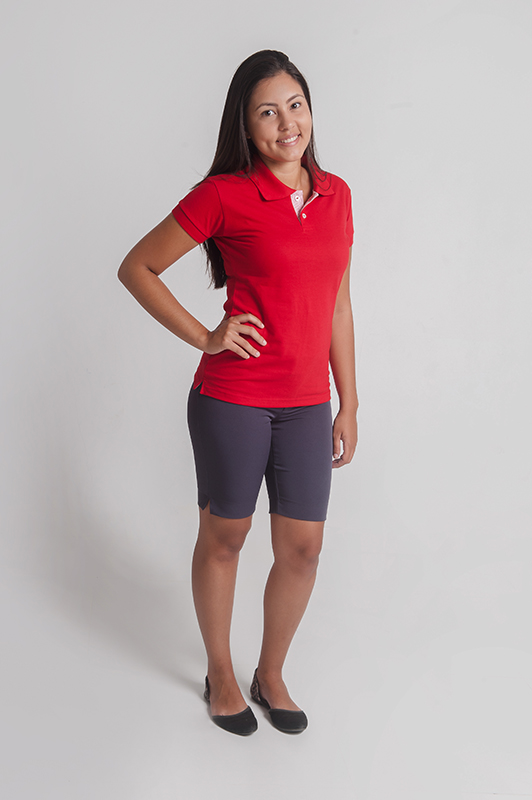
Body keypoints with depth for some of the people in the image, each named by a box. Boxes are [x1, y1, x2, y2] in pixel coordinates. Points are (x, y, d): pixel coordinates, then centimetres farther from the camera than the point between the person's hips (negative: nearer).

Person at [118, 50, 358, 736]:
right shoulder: (224, 195, -9)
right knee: (223, 537, 12)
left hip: (306, 404, 5)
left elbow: (337, 304, 11)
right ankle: (220, 674, 35)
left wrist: (348, 404, 11)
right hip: (232, 398, -4)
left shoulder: (335, 194, 7)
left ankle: (270, 674, 34)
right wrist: (204, 338, -10)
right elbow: (136, 268, -3)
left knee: (302, 549, 9)